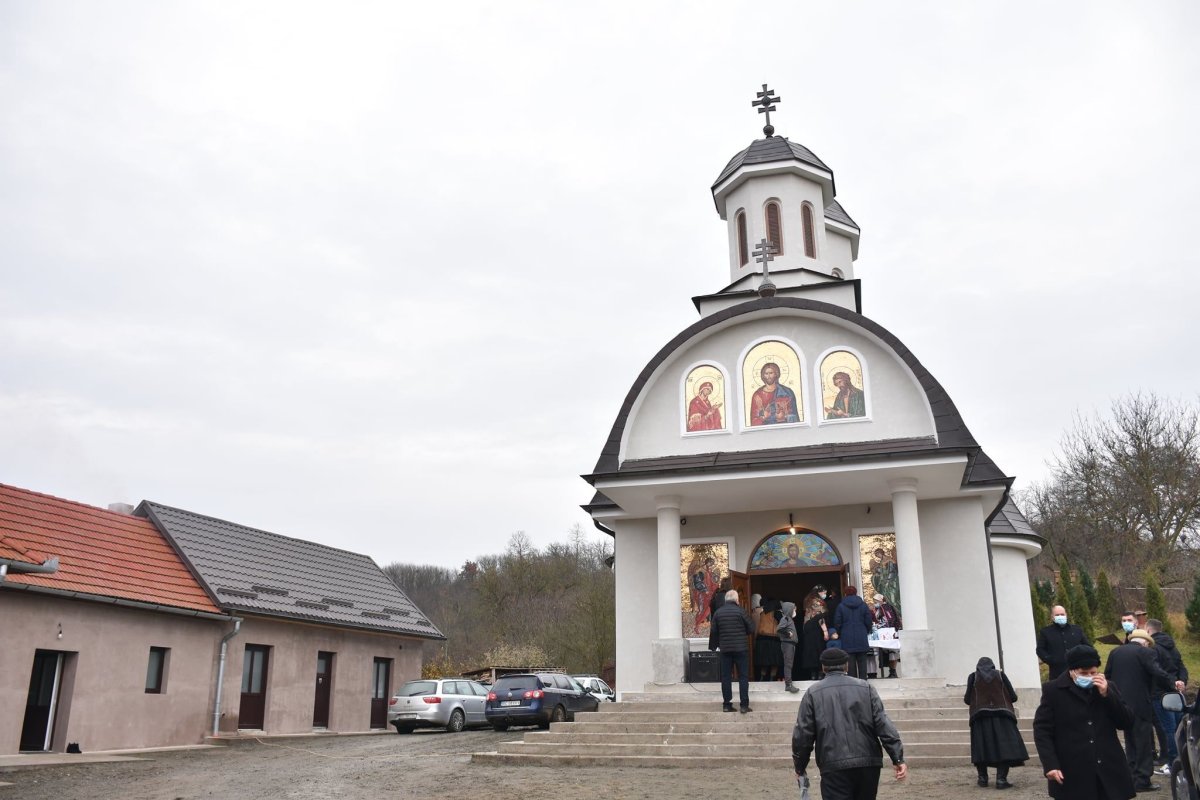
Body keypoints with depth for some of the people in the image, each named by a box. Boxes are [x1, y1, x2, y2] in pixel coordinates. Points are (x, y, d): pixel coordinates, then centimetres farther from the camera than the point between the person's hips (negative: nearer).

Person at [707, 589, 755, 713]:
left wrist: (713, 646, 19)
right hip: (741, 649, -3)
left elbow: (713, 632, 7)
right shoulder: (740, 611, -7)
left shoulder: (718, 613, 4)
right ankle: (744, 705, 0)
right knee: (743, 677, 3)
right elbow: (751, 628, -3)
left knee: (726, 677, 8)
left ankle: (726, 704, 9)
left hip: (725, 649, 3)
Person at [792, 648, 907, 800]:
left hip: (834, 768, -3)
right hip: (869, 764, 3)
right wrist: (898, 758, 0)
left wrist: (799, 767, 13)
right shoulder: (866, 688, 7)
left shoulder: (813, 693, 3)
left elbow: (802, 734, 2)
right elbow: (884, 725, -1)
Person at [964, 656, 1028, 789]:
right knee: (1004, 746, -1)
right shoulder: (1000, 675, 10)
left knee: (982, 746, 9)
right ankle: (1001, 779, -11)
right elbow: (1013, 697, 7)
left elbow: (968, 700, 4)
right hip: (1001, 715, 0)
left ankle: (983, 778, 10)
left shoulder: (973, 676, 8)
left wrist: (965, 698, 26)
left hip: (981, 716, 0)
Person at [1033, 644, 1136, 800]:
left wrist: (1107, 694, -9)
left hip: (1108, 771, 4)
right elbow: (1042, 730, -5)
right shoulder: (1053, 690, -3)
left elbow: (1127, 722, 3)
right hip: (1072, 775, -4)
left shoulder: (1107, 688, 11)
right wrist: (1050, 765, -15)